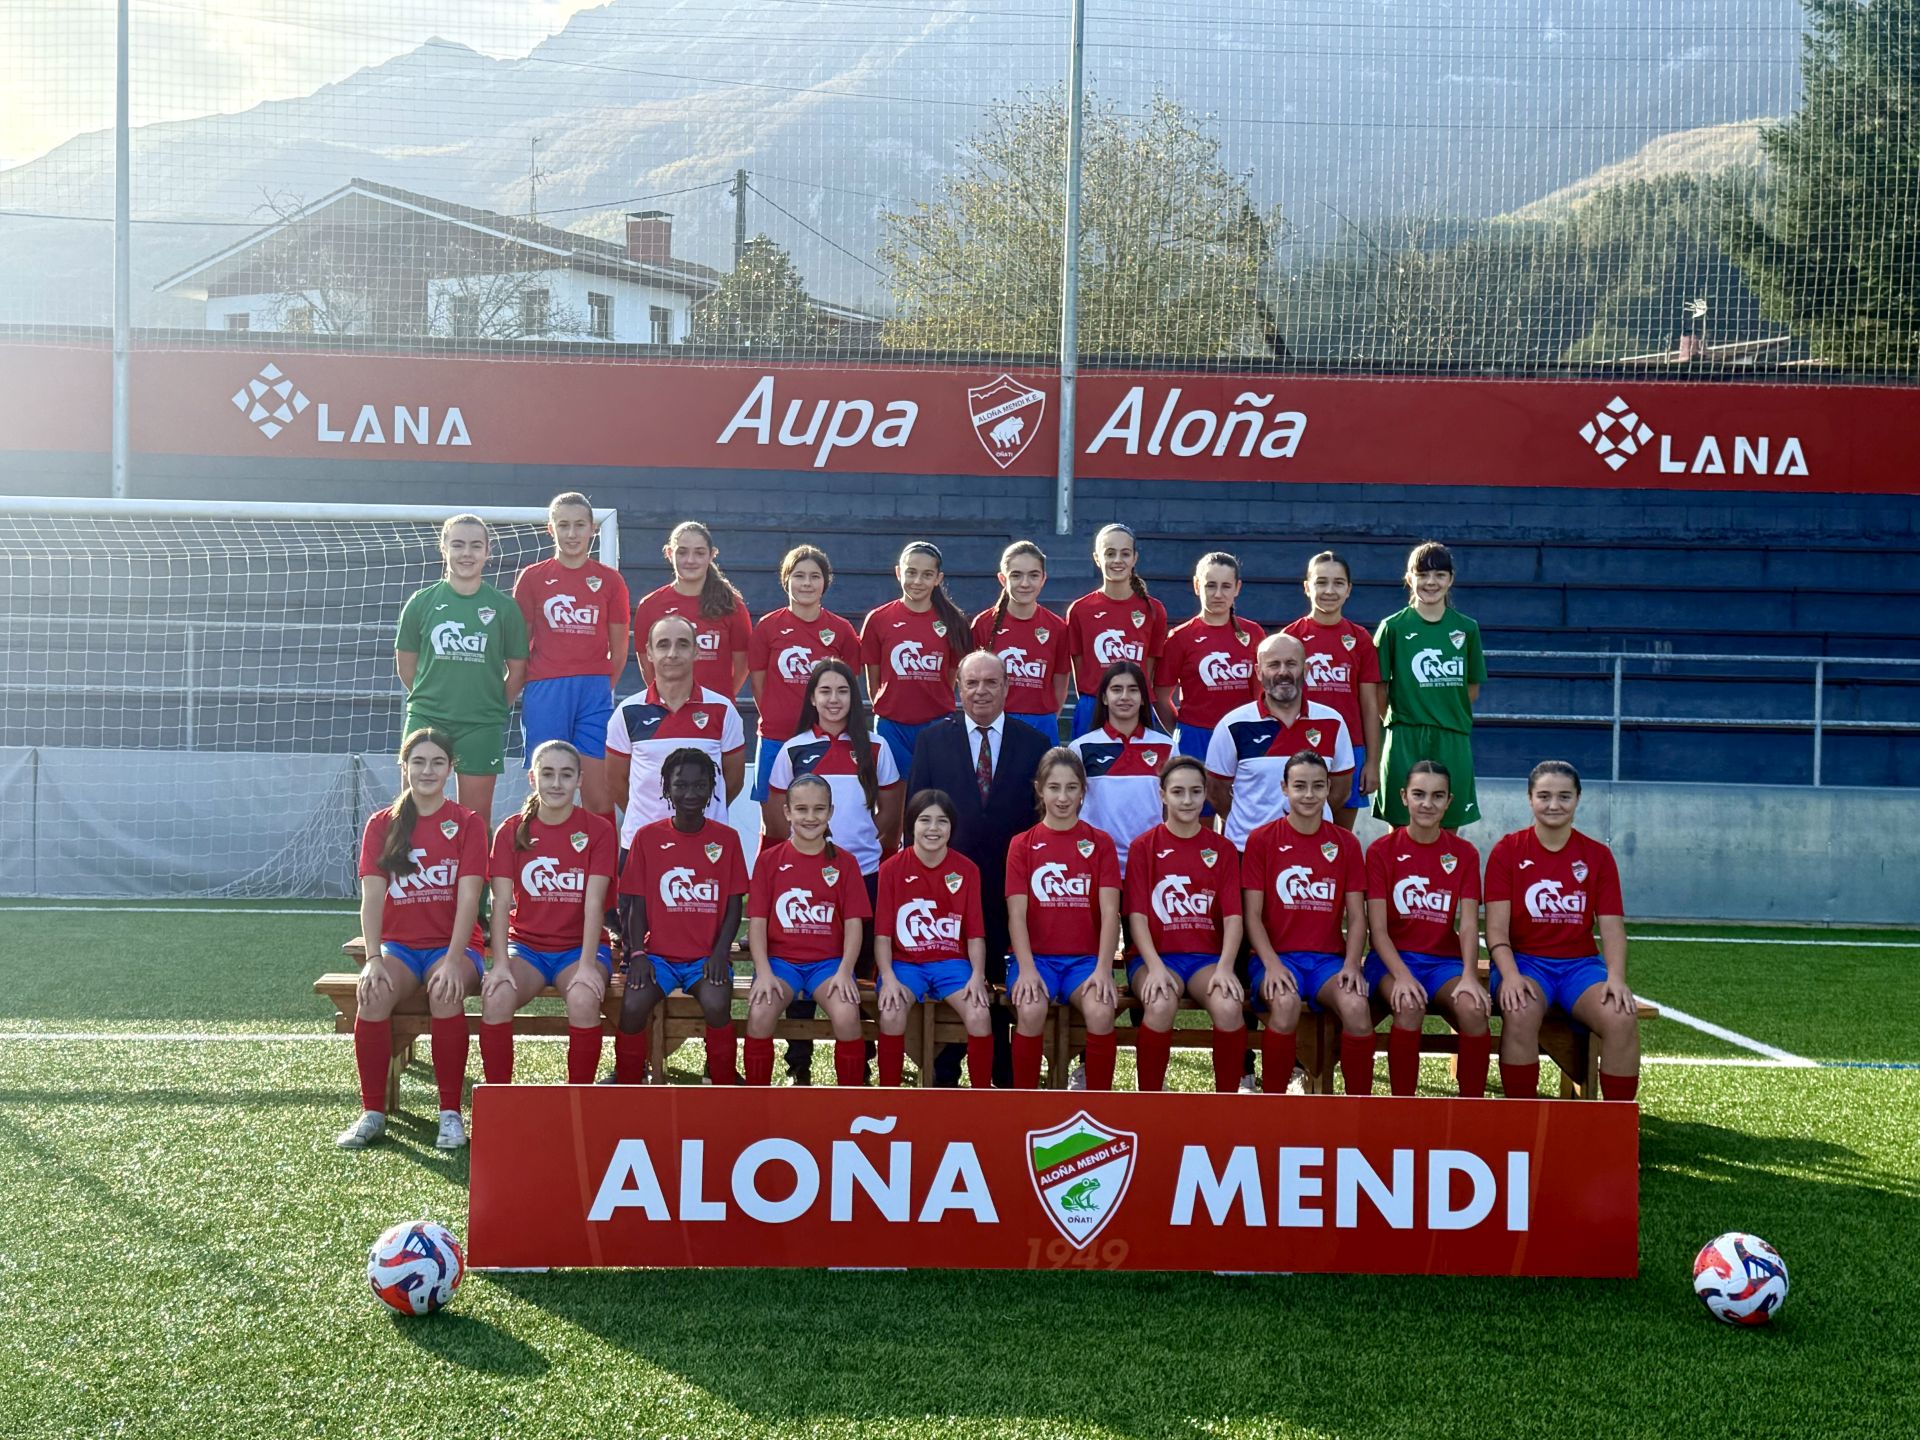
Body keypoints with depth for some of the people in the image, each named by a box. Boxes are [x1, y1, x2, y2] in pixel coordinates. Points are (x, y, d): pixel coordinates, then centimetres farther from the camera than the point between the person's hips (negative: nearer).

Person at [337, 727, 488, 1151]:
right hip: (398, 945, 2)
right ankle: (372, 1113, -18)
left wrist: (453, 960, -22)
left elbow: (468, 897, -8)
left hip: (453, 945, -2)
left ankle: (450, 1114, -23)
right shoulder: (381, 825, 8)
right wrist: (373, 959, -17)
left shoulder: (467, 824, 2)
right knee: (374, 993, -31)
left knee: (446, 992, -35)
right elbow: (372, 897, -2)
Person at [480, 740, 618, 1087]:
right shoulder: (512, 831, 3)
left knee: (584, 998, -33)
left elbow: (593, 902, -10)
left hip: (579, 946, -1)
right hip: (525, 945, 2)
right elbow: (502, 902, -5)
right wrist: (500, 963, -19)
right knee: (496, 996, -30)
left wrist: (587, 964, -21)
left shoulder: (598, 830, -2)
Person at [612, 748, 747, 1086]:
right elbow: (637, 903, 4)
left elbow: (734, 904, 3)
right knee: (633, 1005, -28)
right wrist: (637, 953, -10)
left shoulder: (726, 838, 4)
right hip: (657, 953, 0)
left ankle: (724, 1085, -10)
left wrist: (720, 953, -11)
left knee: (717, 1004, -31)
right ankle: (628, 1082, -4)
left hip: (707, 955, 0)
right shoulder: (647, 837, 4)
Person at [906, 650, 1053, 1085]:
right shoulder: (932, 740, 6)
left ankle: (1005, 1077, 14)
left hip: (1010, 883, 0)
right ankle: (944, 1077, 16)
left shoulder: (1034, 744, 5)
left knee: (1005, 984, 4)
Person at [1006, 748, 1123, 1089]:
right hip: (1037, 956, 0)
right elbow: (1017, 913, -2)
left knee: (1101, 1011, -31)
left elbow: (1110, 912, -1)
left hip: (1085, 957, 0)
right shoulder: (1022, 844, 7)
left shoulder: (1101, 843, 8)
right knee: (1030, 1011, -32)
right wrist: (1026, 969, -17)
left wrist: (1103, 969, -15)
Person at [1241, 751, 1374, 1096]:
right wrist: (1271, 964, -15)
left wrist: (1351, 964, -10)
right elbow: (1252, 915, 0)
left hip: (1329, 957, 2)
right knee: (1285, 1003, -35)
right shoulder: (1262, 840, 4)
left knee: (1356, 1006, -30)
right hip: (1277, 955, -2)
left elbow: (1356, 917, 8)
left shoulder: (1345, 844, 11)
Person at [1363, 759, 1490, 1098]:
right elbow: (1377, 927, -6)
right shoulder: (1381, 850, 0)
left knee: (1473, 1008, -30)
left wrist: (1469, 976, -21)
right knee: (1409, 1006, -35)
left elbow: (1469, 923, -2)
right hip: (1393, 959, -2)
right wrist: (1402, 976, -22)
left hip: (1445, 959, 2)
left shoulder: (1464, 854, 7)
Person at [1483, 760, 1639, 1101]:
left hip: (1580, 964, 2)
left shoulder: (1598, 855, 8)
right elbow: (1496, 928, -5)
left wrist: (1616, 977, -18)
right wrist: (1510, 975, -23)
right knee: (1521, 1012, -36)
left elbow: (1612, 928, 1)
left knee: (1623, 1018, -28)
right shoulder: (1507, 850, 1)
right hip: (1524, 960, -2)